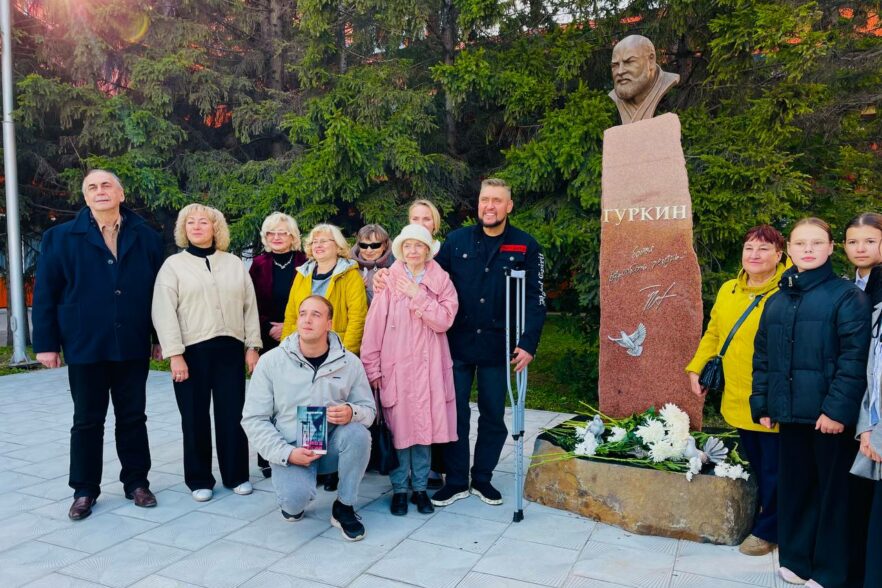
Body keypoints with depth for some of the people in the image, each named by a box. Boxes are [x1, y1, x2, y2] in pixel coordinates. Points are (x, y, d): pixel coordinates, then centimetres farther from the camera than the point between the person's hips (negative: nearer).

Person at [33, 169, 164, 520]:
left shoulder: (146, 237, 4)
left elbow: (160, 290, 5)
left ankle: (136, 482, 24)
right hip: (84, 346, -1)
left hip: (133, 347, 1)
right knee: (87, 421, 10)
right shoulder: (60, 237, 1)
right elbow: (45, 294, 1)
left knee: (133, 417, 11)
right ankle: (84, 490, 23)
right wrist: (46, 343, -4)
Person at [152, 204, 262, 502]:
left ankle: (236, 474, 20)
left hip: (230, 349, 2)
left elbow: (250, 306, 9)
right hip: (192, 351, -1)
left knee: (233, 414, 6)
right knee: (195, 417, 7)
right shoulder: (173, 265, 3)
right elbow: (164, 313, -4)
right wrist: (175, 355, -11)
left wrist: (252, 346, 3)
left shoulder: (234, 263, 10)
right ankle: (199, 480, 21)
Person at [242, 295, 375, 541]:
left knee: (358, 433, -30)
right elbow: (253, 418, -6)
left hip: (332, 445, 2)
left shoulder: (349, 362, -3)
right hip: (289, 450, -2)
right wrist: (287, 453, -18)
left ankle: (344, 507, -6)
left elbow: (369, 409, 1)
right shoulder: (271, 361, -6)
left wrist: (352, 412, -24)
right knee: (296, 497, -31)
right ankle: (293, 500, 12)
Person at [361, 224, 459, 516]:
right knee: (398, 428, 2)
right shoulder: (389, 281, 0)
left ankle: (420, 488, 21)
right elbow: (374, 326, -1)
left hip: (429, 366, 2)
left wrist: (418, 295, -12)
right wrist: (372, 367, -4)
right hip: (395, 367, -1)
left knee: (424, 425, 7)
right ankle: (399, 489, 17)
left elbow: (445, 320, -6)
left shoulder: (441, 280, 5)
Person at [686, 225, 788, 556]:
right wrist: (696, 369, 9)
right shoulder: (728, 291, 7)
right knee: (754, 465, 20)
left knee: (773, 470, 10)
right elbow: (713, 334, 16)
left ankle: (767, 531, 27)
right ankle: (762, 515, 39)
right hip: (738, 401, 6)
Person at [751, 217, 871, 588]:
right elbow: (762, 358, 13)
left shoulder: (847, 296, -4)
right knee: (793, 488, 14)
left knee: (832, 492, 6)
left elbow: (855, 357, -12)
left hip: (829, 414, -5)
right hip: (790, 414, 5)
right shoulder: (776, 301, 12)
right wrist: (762, 405, 8)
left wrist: (838, 408, -18)